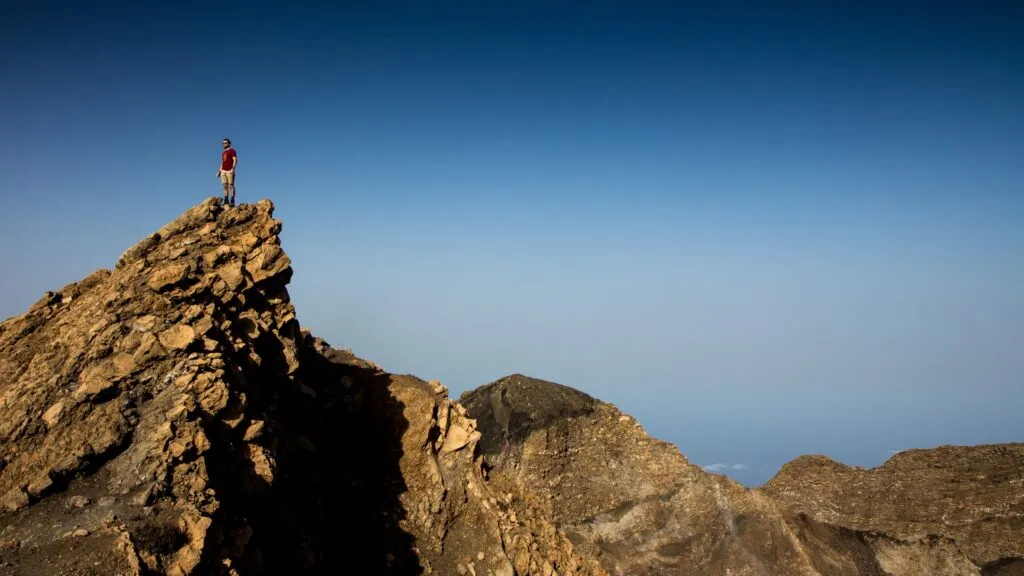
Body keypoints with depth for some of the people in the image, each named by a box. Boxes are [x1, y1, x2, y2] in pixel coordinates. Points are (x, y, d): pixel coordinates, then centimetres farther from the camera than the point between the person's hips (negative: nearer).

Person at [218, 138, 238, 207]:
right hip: (223, 171, 8)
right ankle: (226, 201, 0)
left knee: (231, 185, -10)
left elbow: (235, 160, -11)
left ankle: (232, 202, -14)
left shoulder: (232, 150, 0)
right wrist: (219, 171, 16)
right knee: (225, 186, 1)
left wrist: (233, 168, -23)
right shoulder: (223, 153, 24)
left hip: (230, 171, -8)